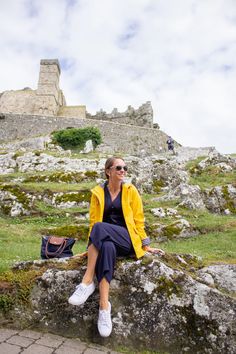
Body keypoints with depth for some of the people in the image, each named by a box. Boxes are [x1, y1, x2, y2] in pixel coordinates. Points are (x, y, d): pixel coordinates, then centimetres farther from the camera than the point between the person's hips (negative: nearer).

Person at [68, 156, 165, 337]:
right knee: (107, 248, -37)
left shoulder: (130, 190, 6)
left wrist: (146, 245, 4)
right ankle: (104, 305, -36)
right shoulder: (98, 192, 8)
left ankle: (87, 281, -29)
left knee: (100, 227, -33)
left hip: (127, 240, -1)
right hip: (106, 241, 2)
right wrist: (92, 247, -1)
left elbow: (138, 219, 7)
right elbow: (93, 221, 9)